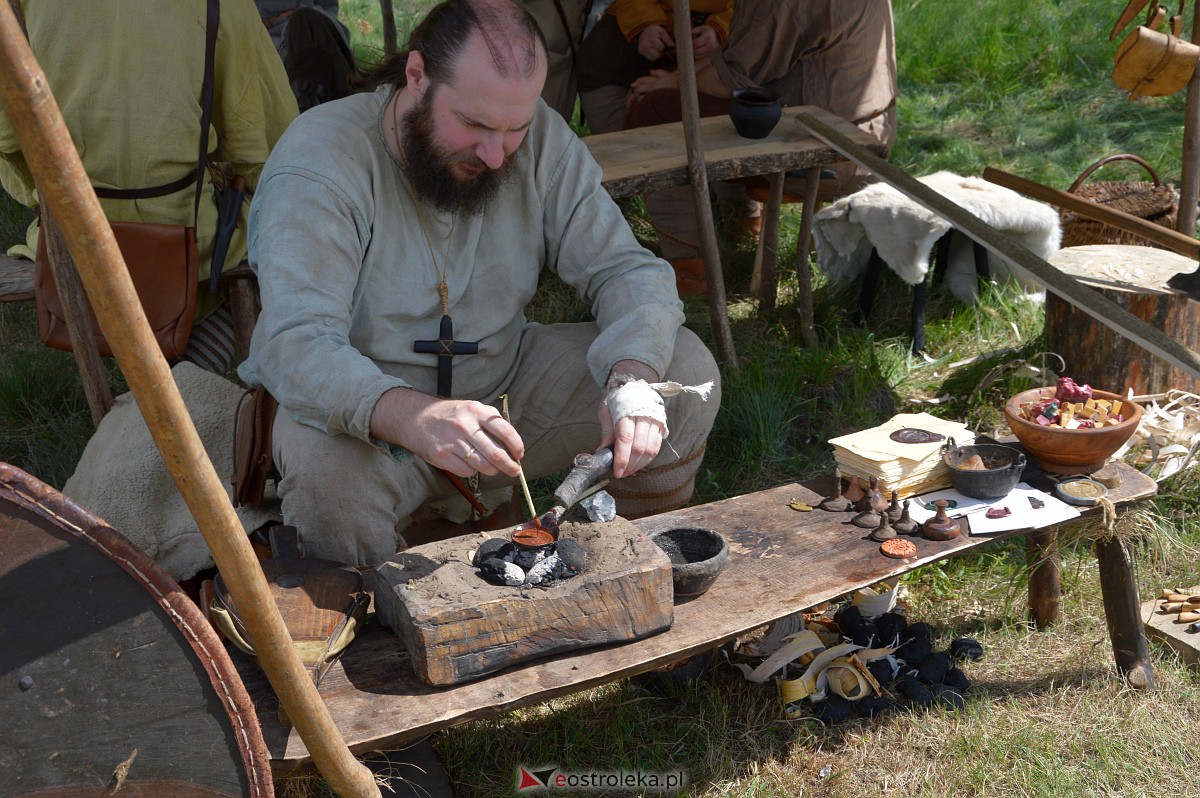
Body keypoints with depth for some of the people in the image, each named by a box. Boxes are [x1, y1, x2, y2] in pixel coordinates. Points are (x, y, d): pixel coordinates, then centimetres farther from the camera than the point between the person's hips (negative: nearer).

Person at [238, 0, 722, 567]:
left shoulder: (541, 139, -9)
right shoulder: (318, 163, -23)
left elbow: (626, 271, -9)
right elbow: (298, 347, -34)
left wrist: (633, 380, -32)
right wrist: (413, 418, -54)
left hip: (502, 387, 4)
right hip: (362, 412, -4)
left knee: (686, 370, -12)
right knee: (325, 469, -39)